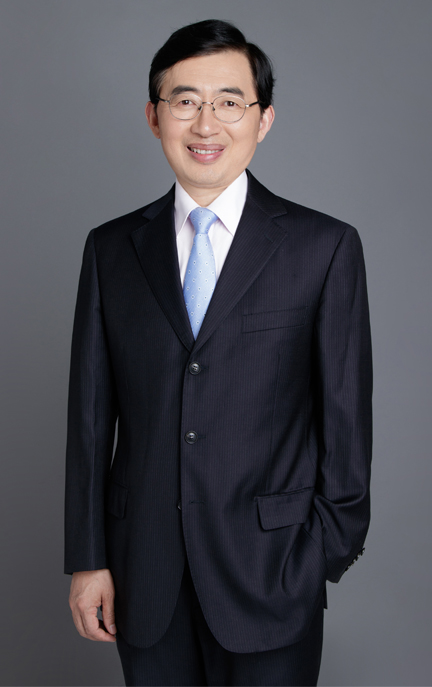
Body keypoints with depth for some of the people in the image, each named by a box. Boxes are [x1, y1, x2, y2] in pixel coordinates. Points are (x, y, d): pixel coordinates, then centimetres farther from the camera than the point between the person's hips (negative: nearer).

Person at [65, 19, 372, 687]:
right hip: (144, 575, 3)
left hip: (271, 574, -2)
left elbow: (346, 416, -2)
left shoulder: (325, 247, -4)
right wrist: (88, 557, 3)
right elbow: (90, 412, 4)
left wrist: (333, 551, -2)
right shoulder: (111, 249, 5)